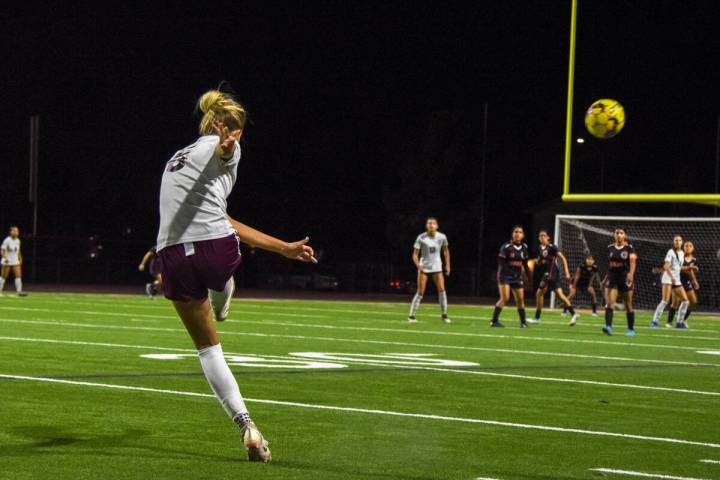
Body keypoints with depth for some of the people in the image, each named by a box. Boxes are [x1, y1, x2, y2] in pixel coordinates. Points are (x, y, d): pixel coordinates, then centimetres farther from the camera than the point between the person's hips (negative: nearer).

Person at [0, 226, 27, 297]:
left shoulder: (17, 241, 4)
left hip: (15, 261, 5)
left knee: (18, 275, -8)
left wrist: (20, 258, 15)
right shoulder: (7, 240, -14)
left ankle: (19, 291, -9)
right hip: (7, 262, -5)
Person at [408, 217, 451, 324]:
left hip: (437, 267, 2)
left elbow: (446, 251, 11)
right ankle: (411, 316, 5)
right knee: (420, 292, -5)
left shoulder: (442, 237, -6)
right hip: (424, 267, -2)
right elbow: (415, 254, -12)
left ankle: (444, 315, -1)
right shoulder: (421, 238, -13)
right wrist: (418, 265, -30)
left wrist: (448, 265, 6)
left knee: (442, 289, -11)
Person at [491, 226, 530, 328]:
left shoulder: (524, 247, 6)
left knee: (520, 299, 9)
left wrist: (527, 274, 11)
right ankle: (494, 321, -11)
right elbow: (501, 262, -15)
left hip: (517, 277, 6)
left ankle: (523, 322, 22)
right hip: (505, 276, -6)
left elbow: (525, 263, 15)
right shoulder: (506, 247, -13)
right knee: (505, 298, -16)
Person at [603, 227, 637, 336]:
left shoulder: (629, 247, -3)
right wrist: (607, 277, 19)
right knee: (610, 302, -15)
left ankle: (631, 329, 17)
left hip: (625, 278, -3)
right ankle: (608, 326, -26)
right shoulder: (610, 248, 8)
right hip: (612, 278, 3)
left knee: (628, 305, 6)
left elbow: (633, 261, -15)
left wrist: (631, 273, -32)